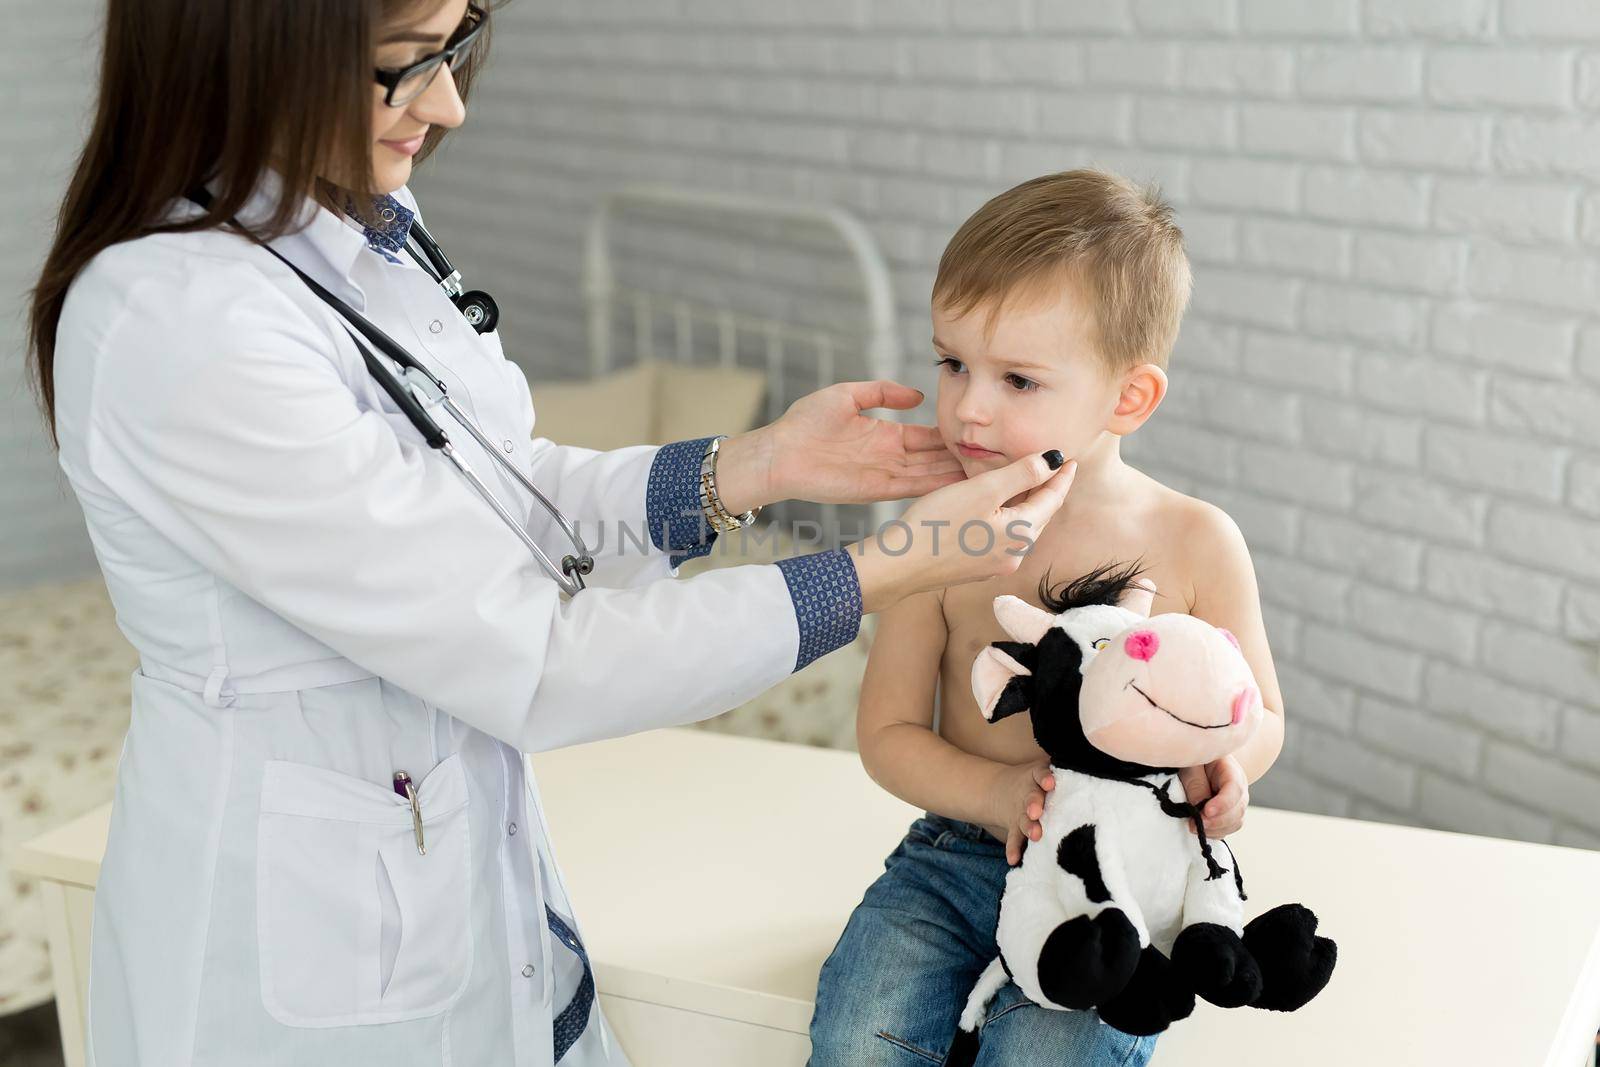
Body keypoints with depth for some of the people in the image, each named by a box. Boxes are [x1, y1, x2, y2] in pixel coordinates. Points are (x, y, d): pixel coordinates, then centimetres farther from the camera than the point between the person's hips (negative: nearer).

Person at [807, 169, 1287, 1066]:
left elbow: (1260, 713, 6)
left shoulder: (1195, 544, -7)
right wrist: (996, 791, -19)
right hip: (958, 856, 1)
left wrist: (1222, 768, -18)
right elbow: (888, 732, 0)